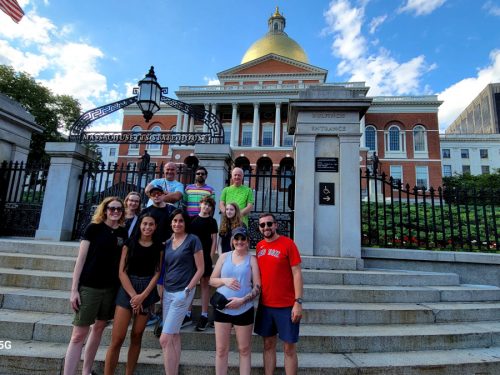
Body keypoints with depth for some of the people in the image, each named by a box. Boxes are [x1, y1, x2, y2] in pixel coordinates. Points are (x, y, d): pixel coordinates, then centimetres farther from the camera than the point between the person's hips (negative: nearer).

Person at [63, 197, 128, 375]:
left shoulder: (123, 232, 4)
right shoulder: (94, 228, -7)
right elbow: (81, 258, -7)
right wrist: (74, 289, -10)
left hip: (111, 287, 5)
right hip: (89, 287, -5)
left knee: (99, 328, 16)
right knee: (79, 334, -2)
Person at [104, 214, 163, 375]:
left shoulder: (158, 247, 4)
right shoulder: (129, 244, 2)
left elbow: (157, 273, 0)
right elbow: (122, 272, -4)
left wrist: (142, 296, -10)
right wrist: (133, 295, -13)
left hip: (148, 292, 1)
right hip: (127, 290, -1)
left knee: (137, 336, 9)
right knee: (117, 339, -5)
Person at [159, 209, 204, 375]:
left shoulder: (192, 240, -9)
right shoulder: (168, 243, 9)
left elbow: (200, 269, -10)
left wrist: (187, 290, -15)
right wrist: (163, 287, 8)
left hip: (182, 293, -6)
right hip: (167, 292, 6)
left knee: (165, 339, -7)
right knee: (174, 335, 14)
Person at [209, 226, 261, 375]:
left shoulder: (252, 259, -2)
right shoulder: (224, 256, 4)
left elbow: (257, 287, -5)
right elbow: (212, 280, 7)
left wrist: (242, 300, -18)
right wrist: (224, 281, -13)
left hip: (244, 310, -2)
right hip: (222, 309, 2)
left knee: (244, 349, 11)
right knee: (221, 349, 11)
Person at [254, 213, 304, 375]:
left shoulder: (288, 243, -11)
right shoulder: (259, 246, 5)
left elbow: (297, 273, -12)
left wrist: (298, 302, -16)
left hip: (287, 305, -4)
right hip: (265, 304, 5)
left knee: (289, 347, 8)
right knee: (268, 344, 16)